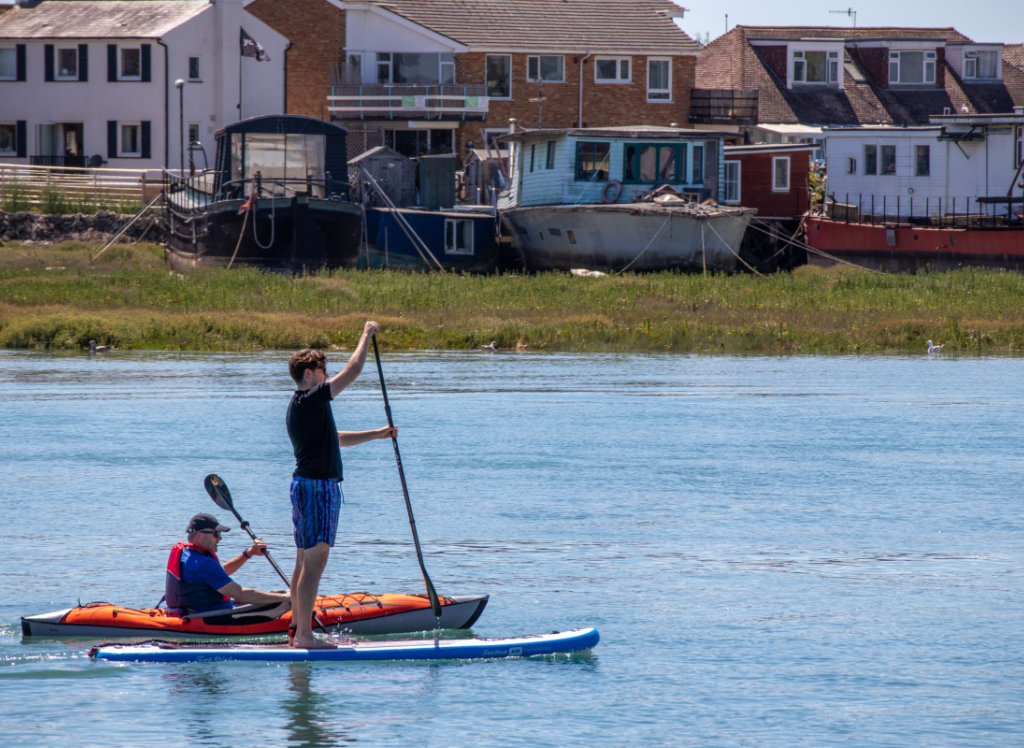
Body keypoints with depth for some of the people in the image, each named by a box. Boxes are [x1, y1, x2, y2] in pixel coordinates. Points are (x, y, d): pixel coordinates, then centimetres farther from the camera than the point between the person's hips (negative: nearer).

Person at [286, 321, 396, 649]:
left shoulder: (300, 406, 18)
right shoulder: (310, 399, -14)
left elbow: (335, 438, 29)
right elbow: (353, 370, -14)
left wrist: (377, 434, 26)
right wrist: (367, 335, -1)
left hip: (307, 485, 11)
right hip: (317, 486, -11)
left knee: (304, 562, 13)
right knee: (314, 563, -11)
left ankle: (297, 630, 16)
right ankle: (305, 635, -14)